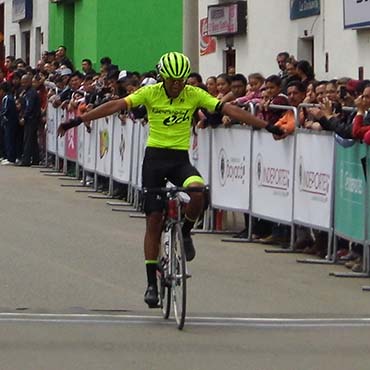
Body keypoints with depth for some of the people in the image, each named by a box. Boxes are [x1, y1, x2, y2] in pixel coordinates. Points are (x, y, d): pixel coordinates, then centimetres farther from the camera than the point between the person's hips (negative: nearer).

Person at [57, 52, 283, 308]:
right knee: (154, 220, -3)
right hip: (155, 157, 0)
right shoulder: (150, 93, -5)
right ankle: (152, 283, 5)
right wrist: (77, 121, -20)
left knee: (197, 191, -32)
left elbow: (229, 110, -6)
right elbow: (116, 106, -12)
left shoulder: (194, 95, -2)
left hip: (181, 159, 0)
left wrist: (267, 126, -11)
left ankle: (185, 233, -1)